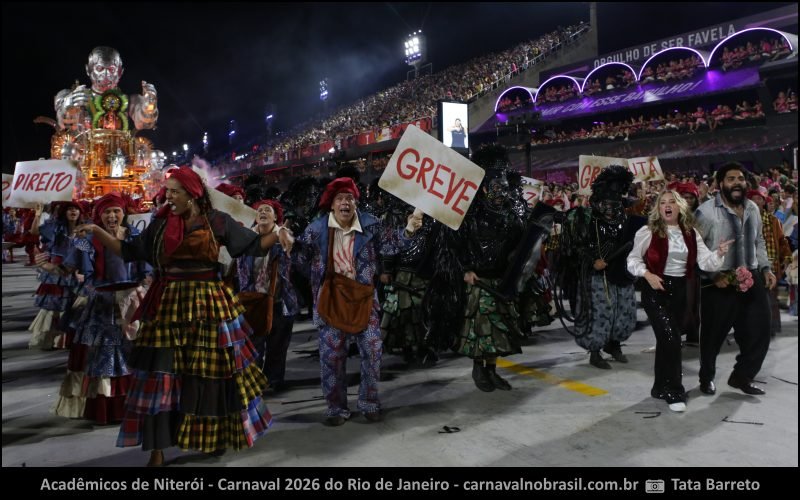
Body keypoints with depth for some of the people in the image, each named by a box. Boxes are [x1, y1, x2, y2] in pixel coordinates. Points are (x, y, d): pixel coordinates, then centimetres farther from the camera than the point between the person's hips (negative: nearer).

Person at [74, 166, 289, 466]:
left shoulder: (217, 221, -1)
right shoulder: (160, 223, 5)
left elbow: (252, 244, 2)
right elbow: (129, 251, 10)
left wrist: (277, 235, -14)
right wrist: (97, 232, 1)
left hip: (208, 304, -1)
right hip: (168, 305, 2)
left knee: (211, 371, 8)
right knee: (161, 374, 1)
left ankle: (214, 435, 32)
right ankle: (157, 449, 13)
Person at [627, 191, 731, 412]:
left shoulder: (691, 234, 6)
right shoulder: (648, 232, -6)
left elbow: (705, 262, -1)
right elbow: (633, 260, -1)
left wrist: (719, 254, -21)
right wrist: (647, 275, -17)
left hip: (680, 290, 5)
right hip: (656, 290, -4)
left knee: (667, 339, 12)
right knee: (671, 338, -13)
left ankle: (661, 387, 26)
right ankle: (674, 392, -1)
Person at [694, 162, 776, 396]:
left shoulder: (753, 209, 10)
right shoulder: (707, 211, -12)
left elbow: (758, 242, 21)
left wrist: (766, 267, 10)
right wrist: (714, 275, -18)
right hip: (719, 283, -6)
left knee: (759, 331, 8)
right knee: (713, 334, 7)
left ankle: (742, 376, 29)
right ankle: (707, 377, 29)